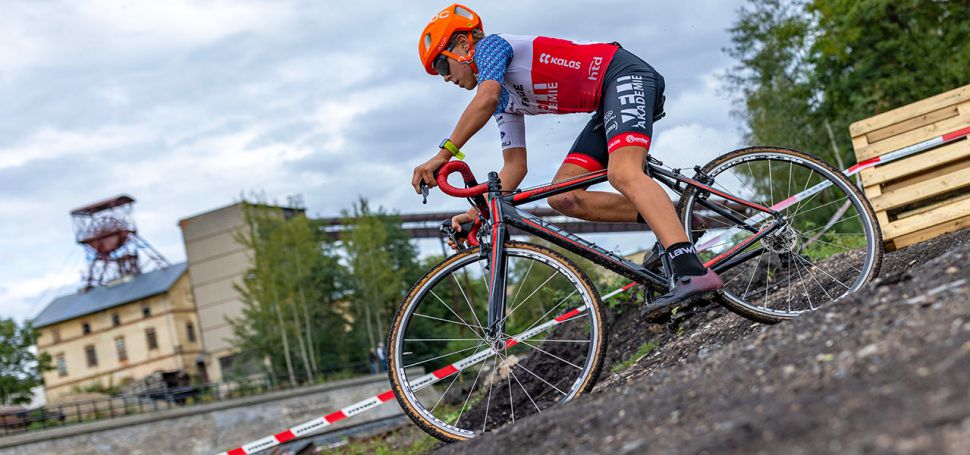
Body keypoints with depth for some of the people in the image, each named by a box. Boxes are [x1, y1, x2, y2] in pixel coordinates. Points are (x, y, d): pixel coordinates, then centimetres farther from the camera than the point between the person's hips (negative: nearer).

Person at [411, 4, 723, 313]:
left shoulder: (490, 45, -4)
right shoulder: (504, 101, 19)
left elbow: (485, 100, -25)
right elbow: (515, 166, 15)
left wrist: (443, 154, -25)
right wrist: (476, 212, 5)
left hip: (625, 74, -9)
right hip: (607, 106, 9)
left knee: (622, 174, -32)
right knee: (562, 198, -3)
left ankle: (694, 272, -46)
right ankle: (669, 220, -6)